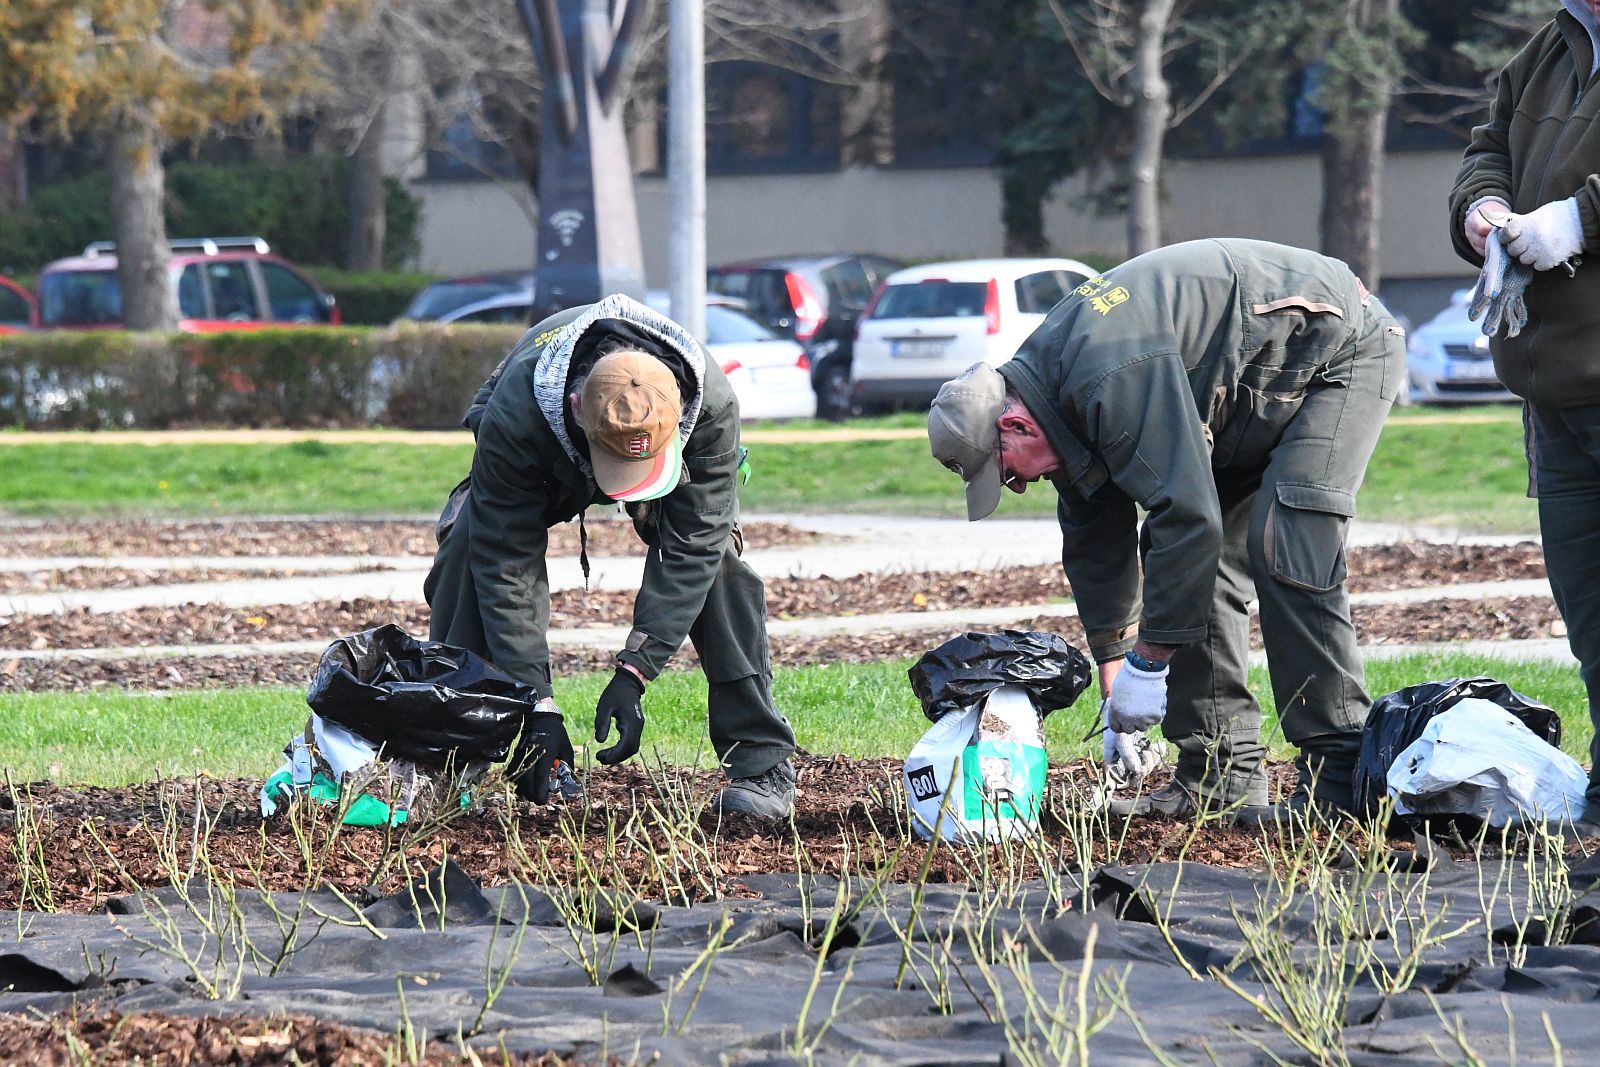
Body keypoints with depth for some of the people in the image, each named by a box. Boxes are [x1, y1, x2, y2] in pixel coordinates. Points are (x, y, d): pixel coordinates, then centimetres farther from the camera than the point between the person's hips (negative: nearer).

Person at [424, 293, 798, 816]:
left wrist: (633, 675, -39)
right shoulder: (513, 417, -44)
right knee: (468, 549, -26)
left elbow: (689, 548, -34)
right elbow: (507, 565, -37)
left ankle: (761, 759, -16)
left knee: (715, 559, -26)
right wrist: (537, 705, -39)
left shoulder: (711, 404, -40)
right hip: (547, 466, 0)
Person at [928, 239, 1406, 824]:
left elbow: (1186, 512, -36)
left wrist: (1147, 665, -27)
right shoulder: (1057, 381, -1)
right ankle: (1223, 773, 4)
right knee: (1196, 564, 3)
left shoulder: (1114, 376, -33)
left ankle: (1336, 776, -19)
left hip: (1342, 352, -10)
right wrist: (1115, 689, 7)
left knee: (1285, 555, -21)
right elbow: (1095, 543, 8)